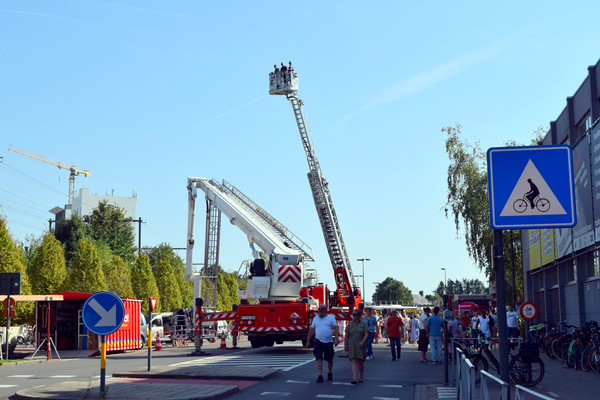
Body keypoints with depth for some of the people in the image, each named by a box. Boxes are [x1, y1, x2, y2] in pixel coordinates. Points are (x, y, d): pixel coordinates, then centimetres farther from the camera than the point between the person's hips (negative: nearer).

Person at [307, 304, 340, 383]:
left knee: (329, 359, 11)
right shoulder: (315, 318, 9)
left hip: (329, 342, -1)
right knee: (319, 358, -9)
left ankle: (330, 373, 32)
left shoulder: (331, 318, 3)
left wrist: (336, 339, -16)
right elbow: (311, 330, 12)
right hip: (318, 342, 1)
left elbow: (335, 329, -4)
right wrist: (308, 341, 10)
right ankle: (320, 375, -9)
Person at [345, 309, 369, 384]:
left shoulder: (364, 323, 1)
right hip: (352, 346, 1)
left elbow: (366, 334, -8)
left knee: (360, 362, 8)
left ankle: (361, 377, 27)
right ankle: (354, 378, -17)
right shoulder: (350, 324, 9)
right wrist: (345, 345, 5)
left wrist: (362, 341, -23)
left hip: (360, 345, -1)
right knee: (353, 361, -9)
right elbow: (346, 335, 11)